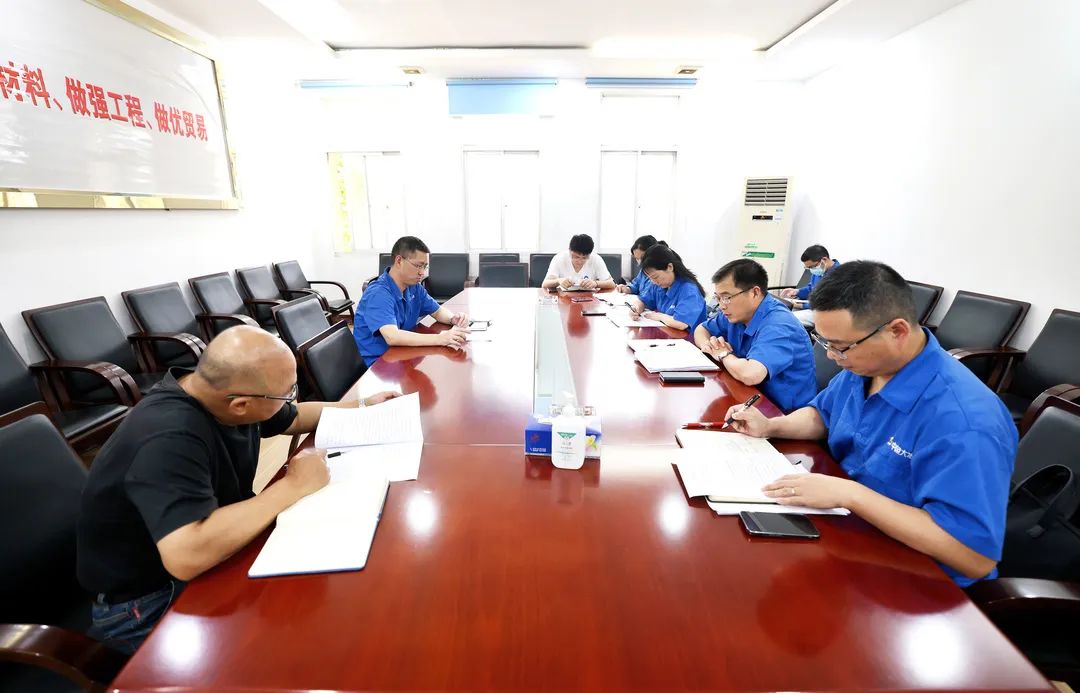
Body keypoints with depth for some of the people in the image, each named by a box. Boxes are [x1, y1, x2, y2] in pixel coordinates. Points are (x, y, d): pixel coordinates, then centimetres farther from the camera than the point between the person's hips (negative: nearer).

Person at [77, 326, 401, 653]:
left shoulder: (217, 394, -9)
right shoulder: (170, 438, -35)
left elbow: (294, 418, 10)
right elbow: (187, 556, -45)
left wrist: (362, 406, 8)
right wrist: (293, 486, -35)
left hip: (208, 543, 7)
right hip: (150, 603, -7)